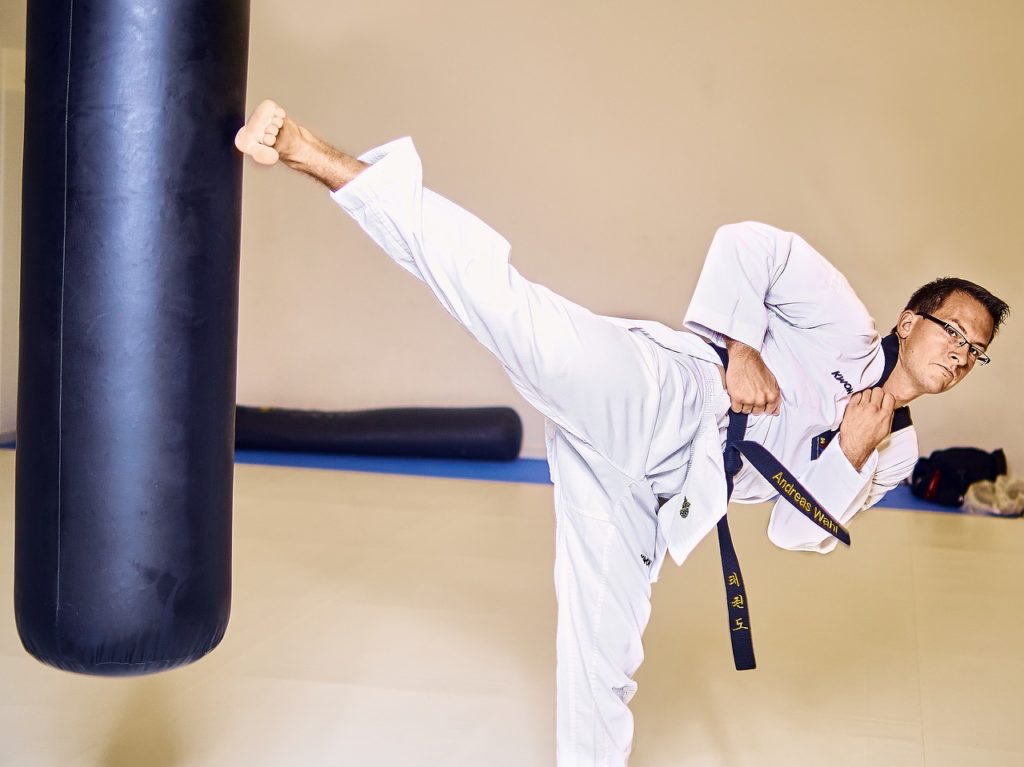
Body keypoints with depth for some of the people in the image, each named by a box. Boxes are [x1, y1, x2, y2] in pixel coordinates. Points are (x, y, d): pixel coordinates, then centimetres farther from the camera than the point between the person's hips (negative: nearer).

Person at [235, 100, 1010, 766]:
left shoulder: (893, 452, 25)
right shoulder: (842, 323, 6)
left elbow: (800, 529, 18)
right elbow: (747, 245, -1)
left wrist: (856, 453, 3)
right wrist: (741, 346, -12)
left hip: (640, 485, 7)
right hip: (655, 400, -7)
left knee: (604, 658, 10)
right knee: (521, 316, -32)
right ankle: (317, 154, -32)